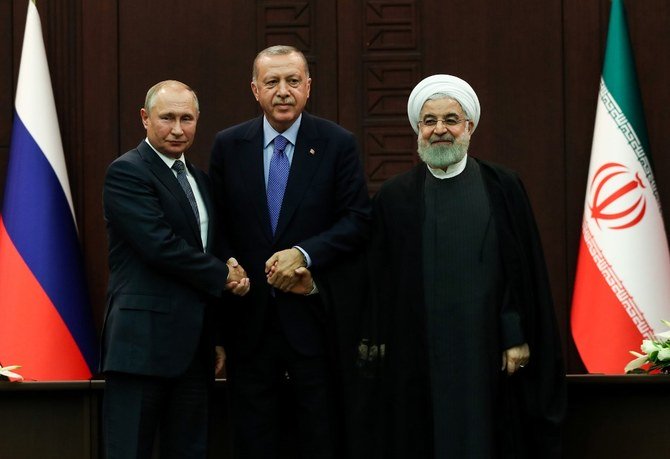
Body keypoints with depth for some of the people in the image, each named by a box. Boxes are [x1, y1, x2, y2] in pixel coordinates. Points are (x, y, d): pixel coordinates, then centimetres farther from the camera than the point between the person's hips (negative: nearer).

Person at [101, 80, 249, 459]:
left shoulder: (201, 180, 19)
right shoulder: (127, 172, -6)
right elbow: (160, 245, -16)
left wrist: (217, 337, 10)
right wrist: (224, 276, -7)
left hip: (194, 344, 8)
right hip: (144, 340, -8)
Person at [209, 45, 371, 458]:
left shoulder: (338, 144, -1)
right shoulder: (228, 146, 6)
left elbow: (358, 222, -5)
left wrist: (304, 254, -17)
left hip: (313, 318, -2)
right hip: (249, 319, 2)